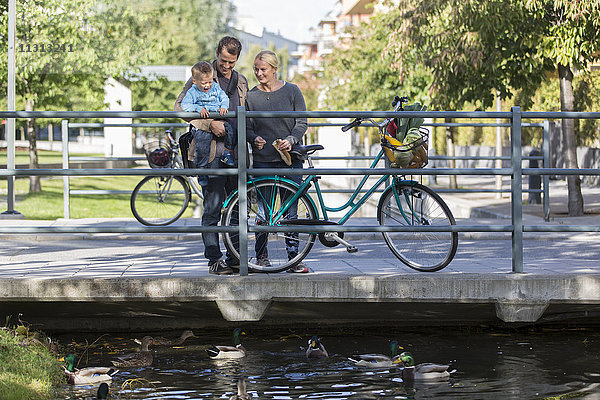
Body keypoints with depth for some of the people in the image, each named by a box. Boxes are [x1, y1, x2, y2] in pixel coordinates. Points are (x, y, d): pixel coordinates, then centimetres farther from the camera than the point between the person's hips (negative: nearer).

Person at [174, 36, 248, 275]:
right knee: (213, 207, -6)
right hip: (212, 150, -6)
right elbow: (180, 107, -8)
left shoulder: (241, 82, 18)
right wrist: (209, 123, -15)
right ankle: (214, 260, -2)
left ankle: (235, 258, 14)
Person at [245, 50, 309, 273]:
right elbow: (247, 127, 7)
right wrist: (254, 139, -15)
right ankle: (261, 256, 14)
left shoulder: (292, 91, 3)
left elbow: (302, 123, 3)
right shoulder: (251, 96, 6)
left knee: (290, 211, -2)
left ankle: (293, 258, 2)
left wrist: (291, 140, -15)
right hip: (263, 160, 1)